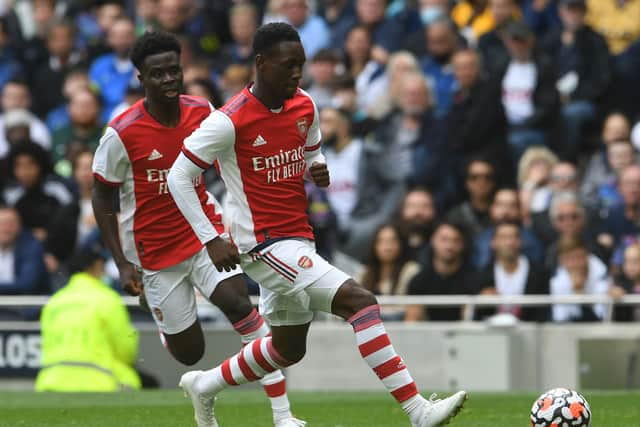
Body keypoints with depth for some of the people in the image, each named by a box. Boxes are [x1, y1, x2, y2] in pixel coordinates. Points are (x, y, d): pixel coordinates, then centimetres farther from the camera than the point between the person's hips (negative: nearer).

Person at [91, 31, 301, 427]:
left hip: (204, 230, 2)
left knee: (238, 302, -23)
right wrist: (122, 263, -10)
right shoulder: (122, 134, -16)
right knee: (188, 353, 2)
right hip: (156, 251, -2)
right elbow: (102, 197, -6)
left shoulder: (202, 111, -6)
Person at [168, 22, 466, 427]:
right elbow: (179, 177, -10)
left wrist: (319, 170, -3)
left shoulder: (304, 107, 4)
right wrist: (212, 239, -14)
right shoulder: (230, 121, -16)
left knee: (288, 347, 20)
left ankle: (204, 386, 42)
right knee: (360, 301, -21)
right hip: (266, 245, -9)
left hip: (299, 239, 9)